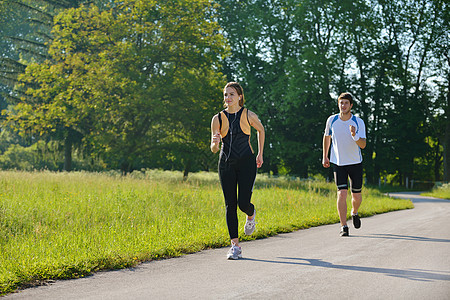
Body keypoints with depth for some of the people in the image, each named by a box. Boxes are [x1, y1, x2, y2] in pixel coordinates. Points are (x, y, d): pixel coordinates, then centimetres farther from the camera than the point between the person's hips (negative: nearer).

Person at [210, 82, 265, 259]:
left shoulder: (248, 116, -2)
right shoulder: (218, 119, 2)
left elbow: (261, 130, 19)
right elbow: (213, 149, 1)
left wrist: (260, 154, 18)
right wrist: (215, 143, -23)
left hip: (246, 163, -2)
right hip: (226, 164, 2)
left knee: (243, 203, -12)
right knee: (230, 205, -2)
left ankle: (251, 215, 28)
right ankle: (235, 246, 2)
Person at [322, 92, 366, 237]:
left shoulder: (358, 122, -10)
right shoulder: (332, 120, -5)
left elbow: (363, 145, -15)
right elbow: (327, 136, 14)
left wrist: (354, 135, -34)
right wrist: (325, 156, 16)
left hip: (355, 163, 0)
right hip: (338, 163, 0)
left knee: (357, 196, 7)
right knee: (342, 193, -15)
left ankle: (354, 213, 41)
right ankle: (343, 227, -10)